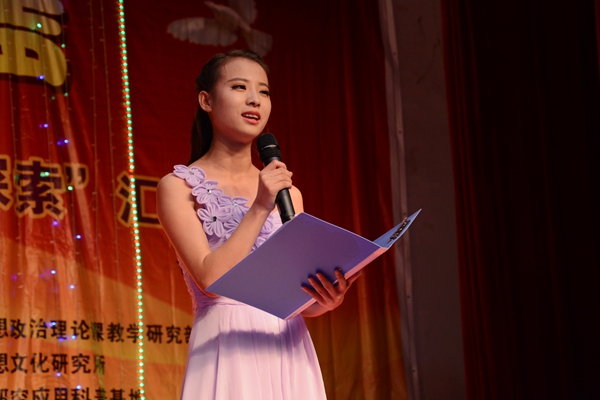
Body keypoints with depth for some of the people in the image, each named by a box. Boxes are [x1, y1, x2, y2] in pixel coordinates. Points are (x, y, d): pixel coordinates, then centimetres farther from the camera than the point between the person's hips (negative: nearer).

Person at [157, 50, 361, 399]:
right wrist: (260, 209, -15)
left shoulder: (286, 191, 12)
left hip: (288, 353, 4)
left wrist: (328, 300, -13)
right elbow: (210, 279, -12)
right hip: (228, 352, -4)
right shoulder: (179, 187, -1)